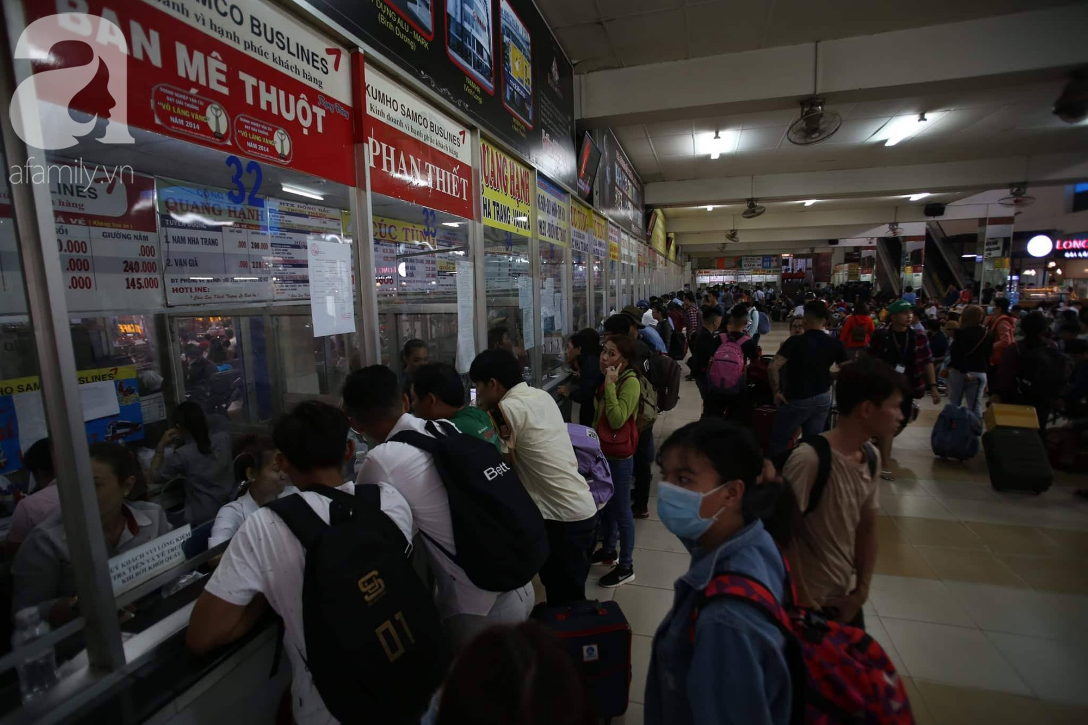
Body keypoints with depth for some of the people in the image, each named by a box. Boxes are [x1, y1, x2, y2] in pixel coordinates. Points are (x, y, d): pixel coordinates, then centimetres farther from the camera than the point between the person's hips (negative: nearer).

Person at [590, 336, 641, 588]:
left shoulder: (630, 382, -20)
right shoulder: (607, 379, 7)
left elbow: (617, 420, -29)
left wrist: (610, 385, -29)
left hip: (620, 456, -9)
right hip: (603, 451, 9)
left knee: (621, 510, 3)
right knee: (605, 505, 21)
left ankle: (626, 567, 17)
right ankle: (608, 550, 39)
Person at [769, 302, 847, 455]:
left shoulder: (795, 342, -16)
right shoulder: (835, 343, -2)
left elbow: (774, 368, -25)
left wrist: (776, 392, -14)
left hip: (797, 400, -5)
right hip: (823, 398, 5)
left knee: (778, 441, 9)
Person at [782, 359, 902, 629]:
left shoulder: (871, 458, -2)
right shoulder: (809, 459, -26)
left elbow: (867, 529, 7)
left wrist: (861, 591, 3)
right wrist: (803, 602, -14)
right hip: (807, 601, -6)